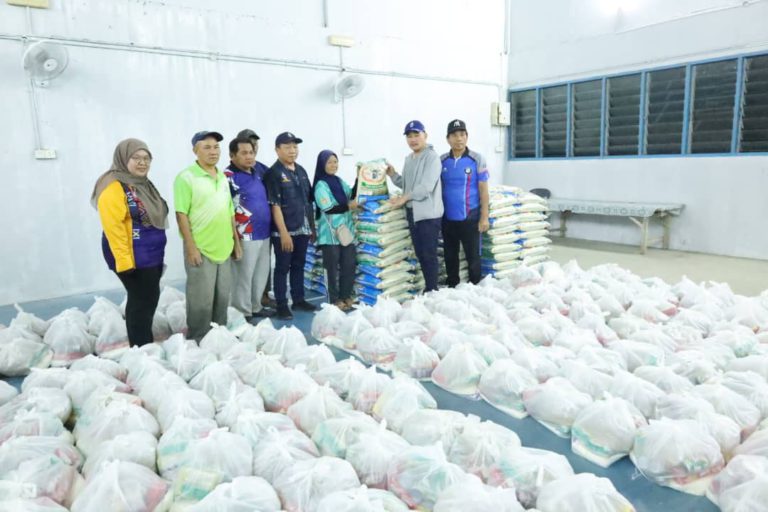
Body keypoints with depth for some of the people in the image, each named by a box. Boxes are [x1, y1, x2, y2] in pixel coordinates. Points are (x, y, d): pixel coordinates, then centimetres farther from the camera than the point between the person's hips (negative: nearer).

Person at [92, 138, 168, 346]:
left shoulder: (143, 184, 14)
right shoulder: (113, 186, -16)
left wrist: (158, 250, 21)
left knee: (148, 300, 15)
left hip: (152, 254, 10)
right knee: (141, 301, -5)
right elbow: (113, 226, -22)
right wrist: (124, 259, -24)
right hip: (133, 257, -9)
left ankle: (146, 347, 27)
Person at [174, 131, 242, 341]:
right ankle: (197, 342, 15)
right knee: (201, 301, 0)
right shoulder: (186, 177, -9)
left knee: (223, 298, 14)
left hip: (224, 248, 7)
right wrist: (190, 247, -17)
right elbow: (181, 214, -13)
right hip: (200, 249, -6)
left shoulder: (223, 177, 13)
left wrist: (236, 241, 15)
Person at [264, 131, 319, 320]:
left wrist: (312, 227, 14)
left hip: (303, 228, 7)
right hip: (284, 230, -6)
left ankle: (299, 300, 27)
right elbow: (275, 206, -15)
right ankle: (281, 305, 12)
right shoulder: (274, 173, -10)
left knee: (299, 265, 15)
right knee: (282, 268, 3)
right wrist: (284, 233, -18)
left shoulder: (301, 170, 11)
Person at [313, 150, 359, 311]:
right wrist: (348, 206, -22)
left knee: (349, 264, 9)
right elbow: (328, 208, -15)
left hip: (346, 230, 6)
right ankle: (334, 300, 11)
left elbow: (352, 196, 9)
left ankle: (346, 296, 22)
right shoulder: (320, 185, -7)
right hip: (330, 233, -6)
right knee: (332, 267, 1)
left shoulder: (340, 182, 13)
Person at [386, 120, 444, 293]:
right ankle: (428, 288, 24)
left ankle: (432, 291, 4)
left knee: (429, 254, -5)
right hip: (412, 213, 8)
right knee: (420, 254, 13)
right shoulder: (409, 159, 15)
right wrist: (392, 175, 3)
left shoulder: (432, 157, -10)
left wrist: (404, 198, -17)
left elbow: (426, 186, -19)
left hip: (429, 214, -8)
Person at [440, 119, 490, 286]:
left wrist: (484, 217, -8)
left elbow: (483, 190, -5)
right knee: (450, 257, 15)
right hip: (447, 218, 4)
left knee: (473, 256, 5)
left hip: (470, 217, -3)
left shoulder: (477, 159, -6)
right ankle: (452, 288, 29)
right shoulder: (441, 161, 3)